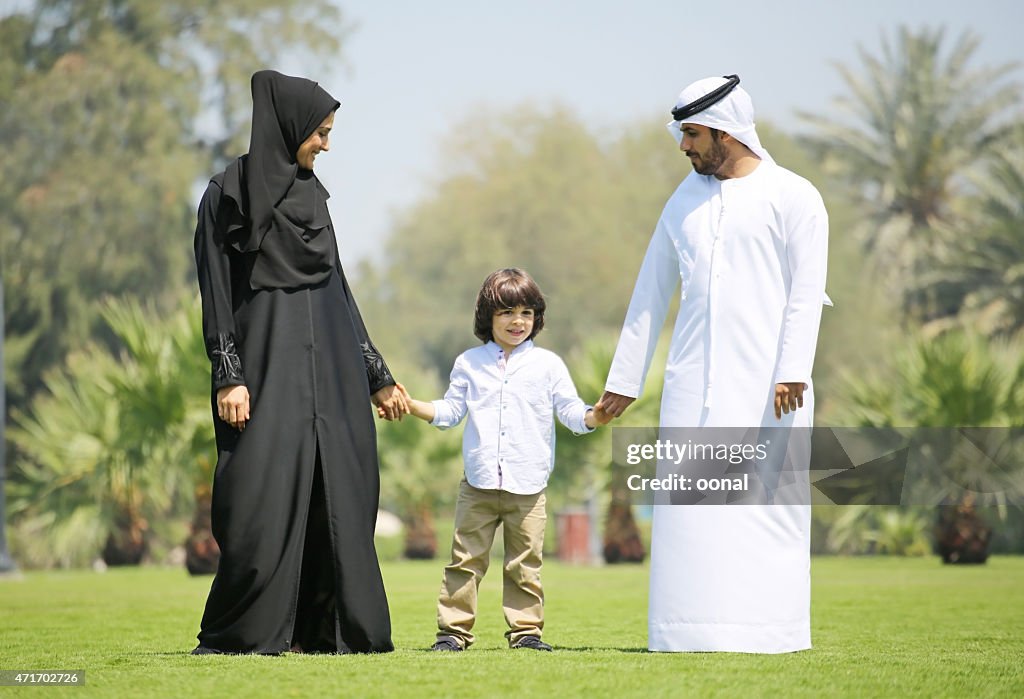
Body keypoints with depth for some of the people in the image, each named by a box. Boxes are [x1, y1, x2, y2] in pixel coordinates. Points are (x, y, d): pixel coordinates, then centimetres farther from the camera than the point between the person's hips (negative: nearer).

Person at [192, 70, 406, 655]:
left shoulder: (311, 193, 17)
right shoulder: (230, 193, -2)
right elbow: (217, 290, -6)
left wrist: (376, 376, 18)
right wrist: (229, 376, -15)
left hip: (330, 364, 7)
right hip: (268, 359, -7)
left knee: (336, 496, 2)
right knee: (265, 494, -11)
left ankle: (331, 628, 4)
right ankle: (238, 634, -4)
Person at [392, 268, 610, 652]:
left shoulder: (548, 365, 6)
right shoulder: (470, 363, 10)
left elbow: (571, 411, 4)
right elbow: (450, 410, 13)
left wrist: (596, 416, -16)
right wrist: (412, 405, -1)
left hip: (528, 487, -1)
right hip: (478, 485, 1)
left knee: (525, 563, 3)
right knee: (466, 559, 2)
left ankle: (526, 628, 10)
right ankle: (453, 629, 5)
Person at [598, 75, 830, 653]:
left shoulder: (792, 197, 2)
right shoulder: (685, 204, 18)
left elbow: (806, 294, -6)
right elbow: (652, 294, 22)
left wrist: (792, 371, -16)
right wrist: (624, 380, 21)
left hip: (765, 385, -5)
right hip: (694, 385, 5)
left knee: (766, 506, -7)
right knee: (691, 509, -2)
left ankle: (766, 632, -3)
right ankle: (696, 630, 1)